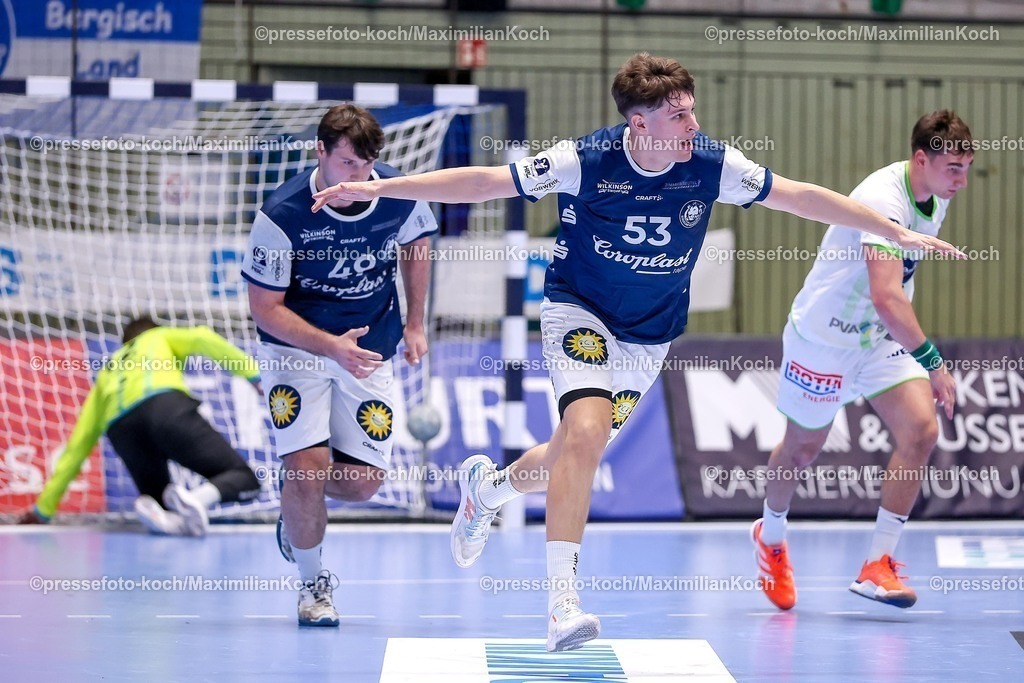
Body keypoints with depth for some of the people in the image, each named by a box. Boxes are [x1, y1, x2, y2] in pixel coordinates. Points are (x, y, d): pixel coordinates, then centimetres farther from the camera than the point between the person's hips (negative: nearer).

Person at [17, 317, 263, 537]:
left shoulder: (107, 375, 41)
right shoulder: (161, 337, 36)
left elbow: (77, 446, 37)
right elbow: (202, 339, 12)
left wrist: (43, 509, 40)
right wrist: (252, 372, 12)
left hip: (121, 427, 3)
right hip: (166, 405, -3)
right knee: (244, 479, 0)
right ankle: (200, 497, -35)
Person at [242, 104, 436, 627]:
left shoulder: (400, 195, -12)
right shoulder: (282, 215, -23)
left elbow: (417, 242, 13)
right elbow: (266, 308, -17)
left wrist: (414, 324, 11)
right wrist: (331, 345, -29)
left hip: (369, 351, 3)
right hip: (296, 347, -3)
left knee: (362, 483, -3)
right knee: (308, 467, -19)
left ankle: (296, 508, 34)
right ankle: (313, 584, 5)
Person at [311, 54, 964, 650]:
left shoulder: (713, 164, -16)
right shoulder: (585, 160, -22)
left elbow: (802, 196, -7)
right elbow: (484, 182, -15)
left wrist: (897, 231, -7)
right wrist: (378, 188, -18)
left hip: (651, 337, 4)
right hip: (579, 312, -4)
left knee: (573, 458, 9)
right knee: (587, 429, -27)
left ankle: (488, 485, 44)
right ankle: (563, 601, -26)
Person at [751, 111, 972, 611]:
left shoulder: (935, 198, -2)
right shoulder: (885, 200, -31)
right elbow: (887, 297, -41)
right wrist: (932, 361, -43)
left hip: (882, 340, 7)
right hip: (823, 338, -7)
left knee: (920, 431, -14)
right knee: (803, 447, 11)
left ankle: (877, 567, -9)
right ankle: (771, 535, 43)